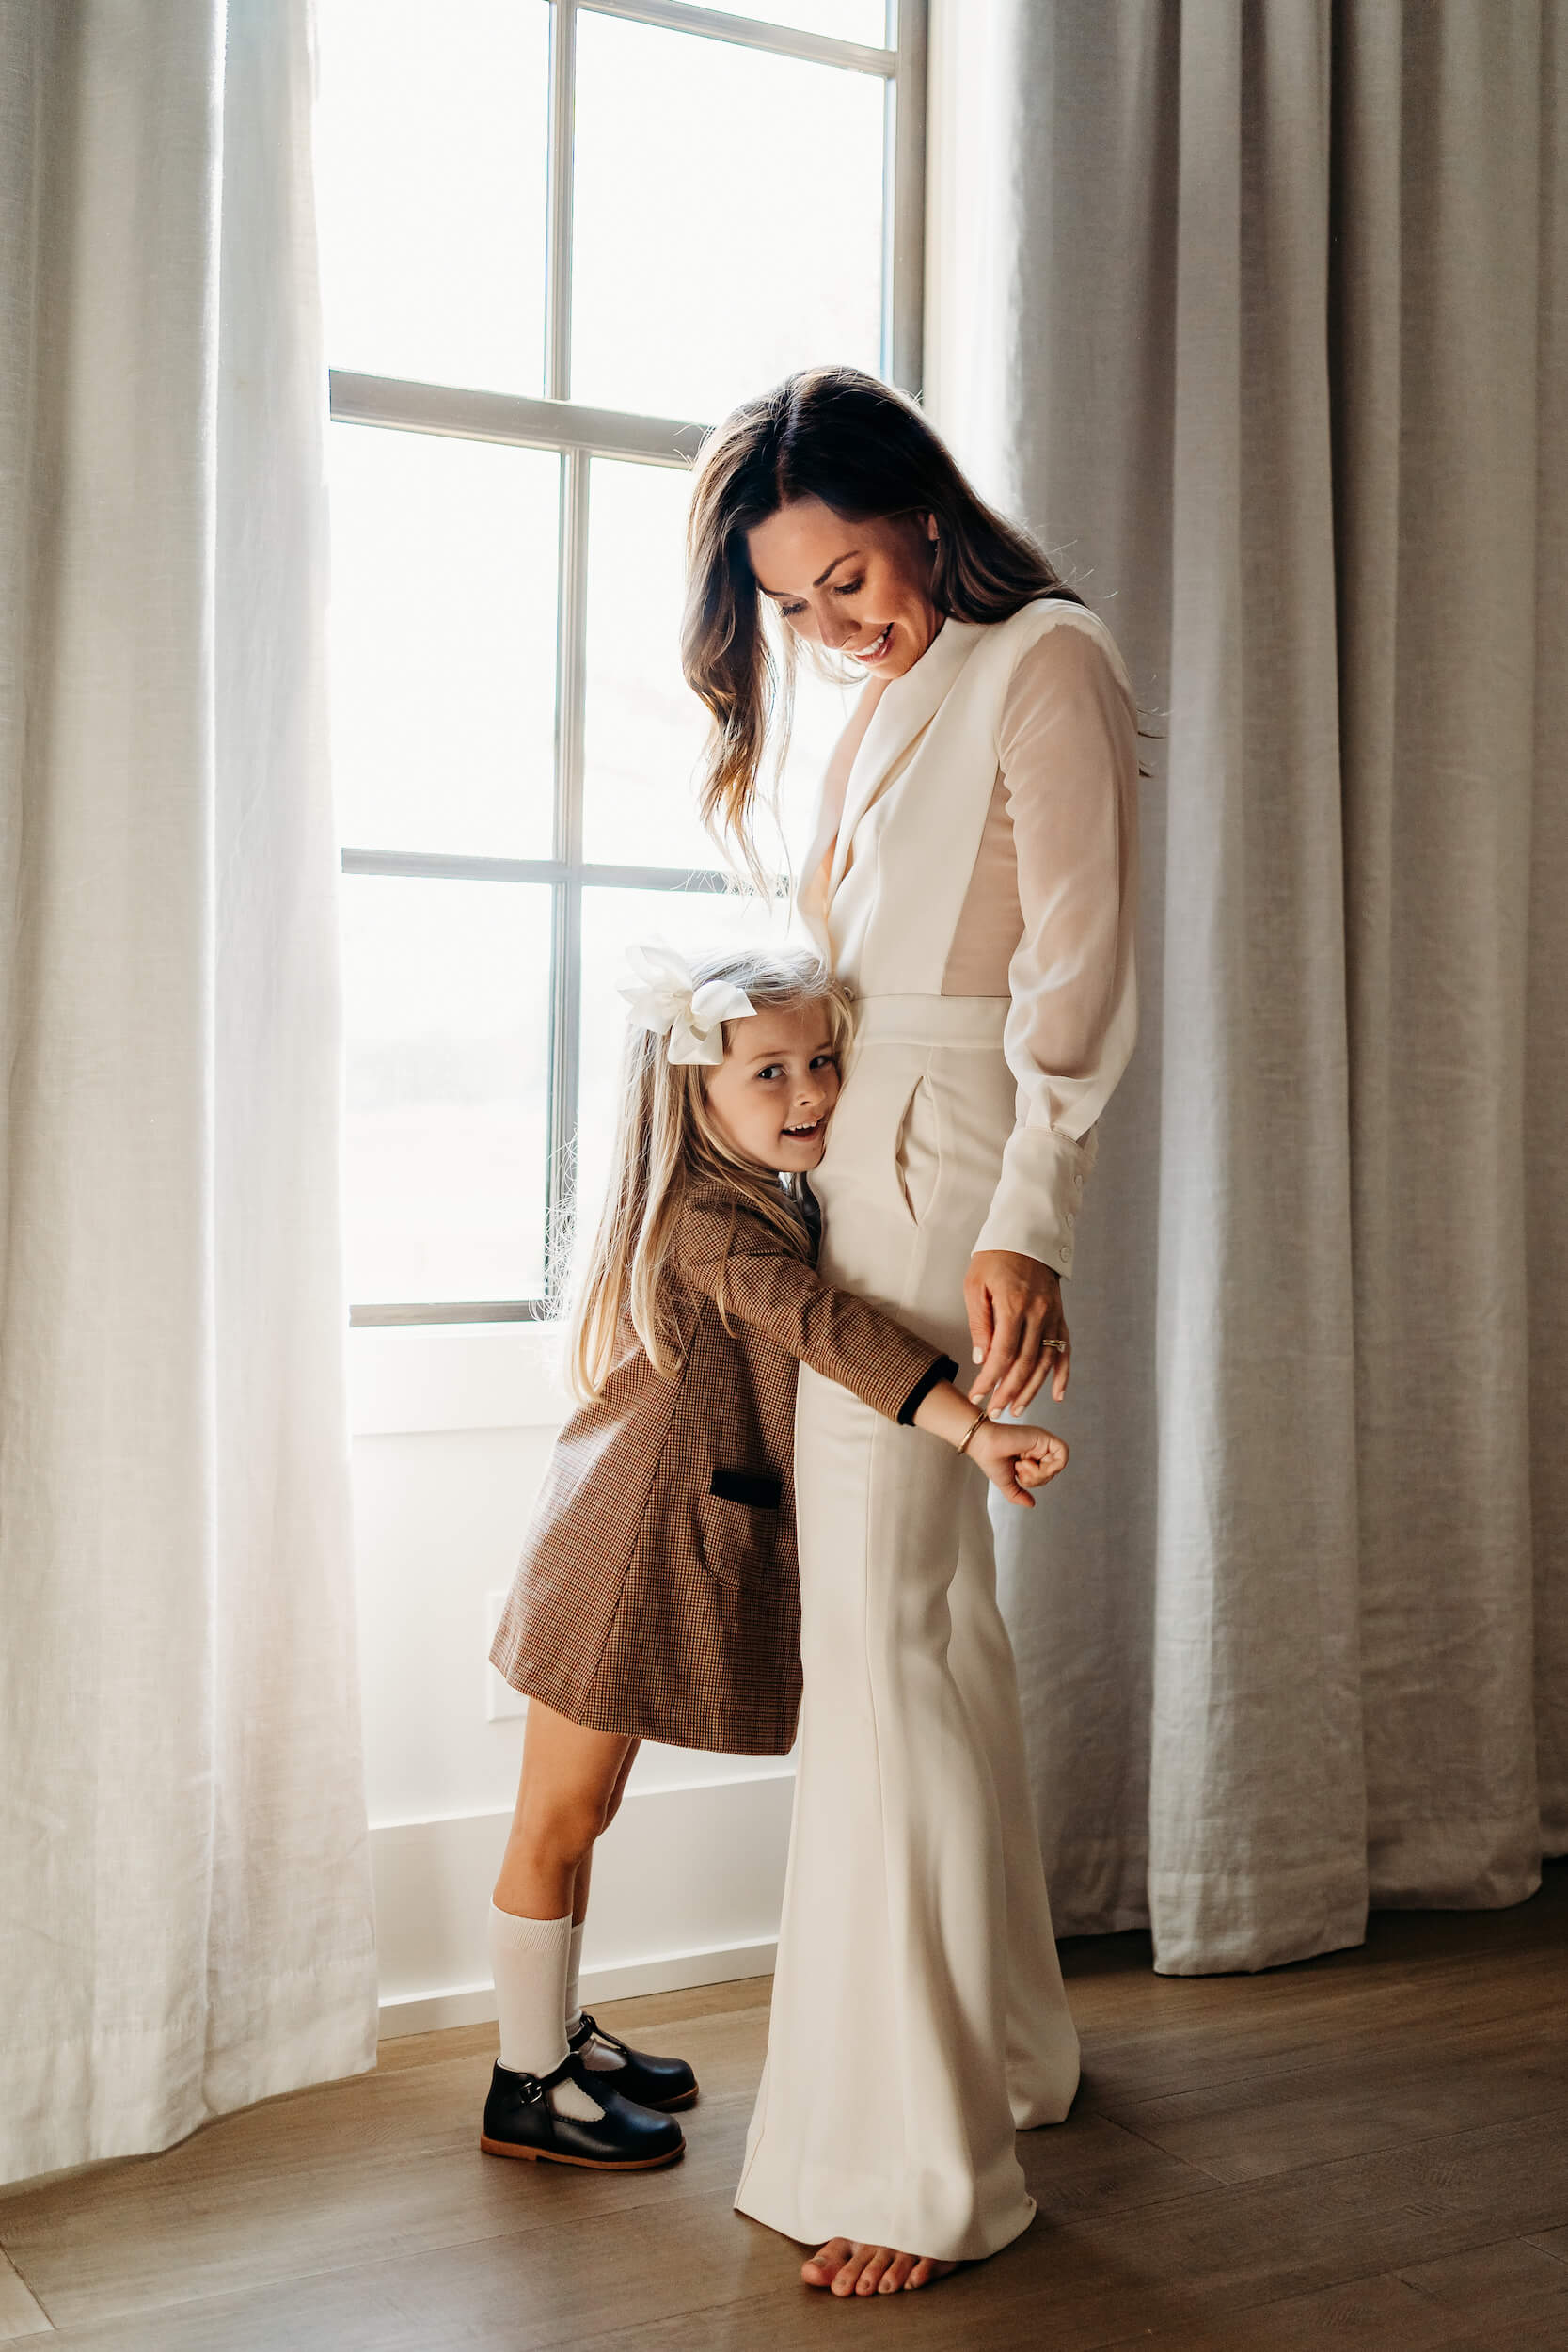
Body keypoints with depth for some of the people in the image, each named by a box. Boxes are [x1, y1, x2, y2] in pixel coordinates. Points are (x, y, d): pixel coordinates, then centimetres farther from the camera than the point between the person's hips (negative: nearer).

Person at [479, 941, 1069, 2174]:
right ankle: (529, 2087, 18)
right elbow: (830, 1330, -37)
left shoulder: (777, 1204, 9)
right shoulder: (713, 1228, -23)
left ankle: (559, 2030, 37)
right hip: (625, 1557, -9)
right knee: (558, 1818, 5)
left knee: (582, 1811, 21)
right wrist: (976, 1429, -44)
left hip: (667, 1556, 9)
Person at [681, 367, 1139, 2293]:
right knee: (940, 1615, 13)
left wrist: (1028, 1230, -18)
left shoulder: (1046, 659, -5)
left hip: (944, 1174, -8)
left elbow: (1077, 973, -12)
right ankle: (1007, 2044, 27)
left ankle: (912, 2158, -4)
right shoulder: (888, 694, 19)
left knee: (879, 1632, -11)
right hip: (851, 1163, 8)